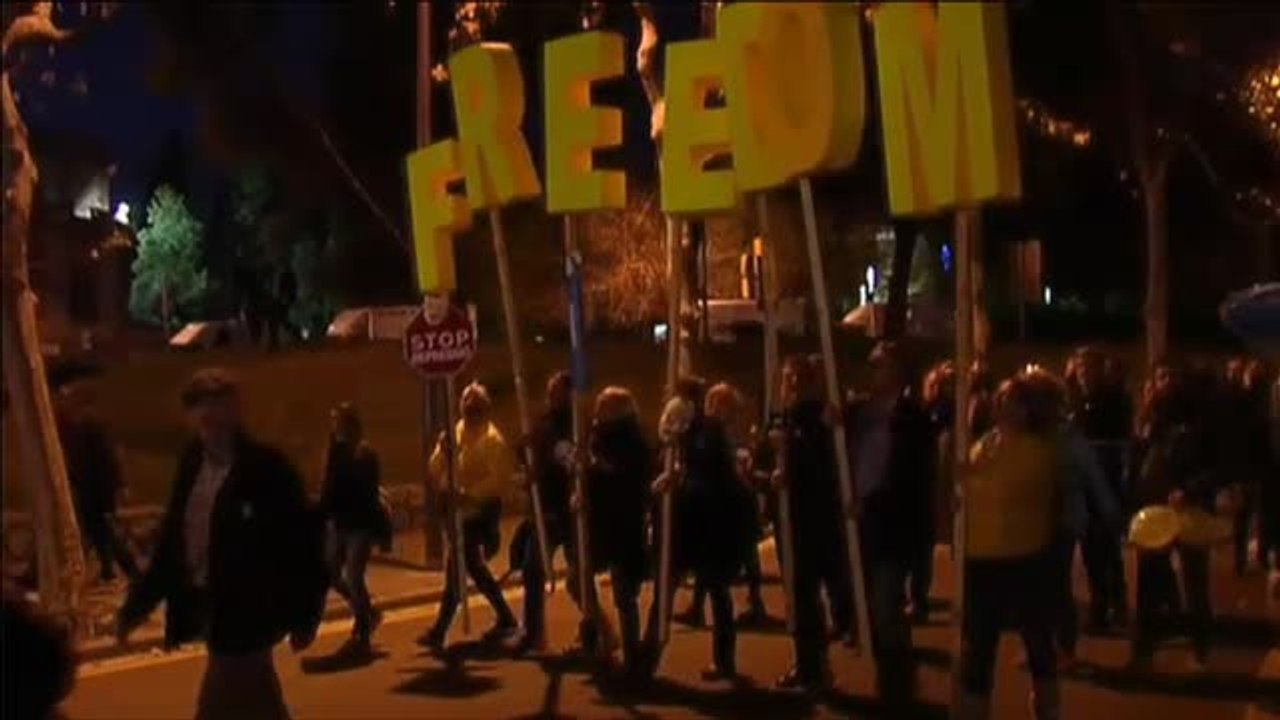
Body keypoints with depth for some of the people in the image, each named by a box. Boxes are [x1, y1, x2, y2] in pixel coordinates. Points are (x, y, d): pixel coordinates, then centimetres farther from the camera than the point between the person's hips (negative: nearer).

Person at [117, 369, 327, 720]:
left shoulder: (267, 466, -13)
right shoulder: (193, 463, 6)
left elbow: (302, 540, -12)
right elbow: (172, 539, 12)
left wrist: (304, 615, -11)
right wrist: (138, 602, 9)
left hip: (246, 614, -6)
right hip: (208, 606, 6)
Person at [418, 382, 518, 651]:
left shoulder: (492, 440, -10)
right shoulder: (455, 435, 10)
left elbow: (500, 479, -19)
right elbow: (436, 472, 6)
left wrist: (467, 494, -29)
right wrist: (442, 451, -14)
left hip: (481, 511, -8)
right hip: (460, 511, 8)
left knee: (455, 568, -11)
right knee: (473, 566, 15)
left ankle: (439, 631, -9)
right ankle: (505, 619, 29)